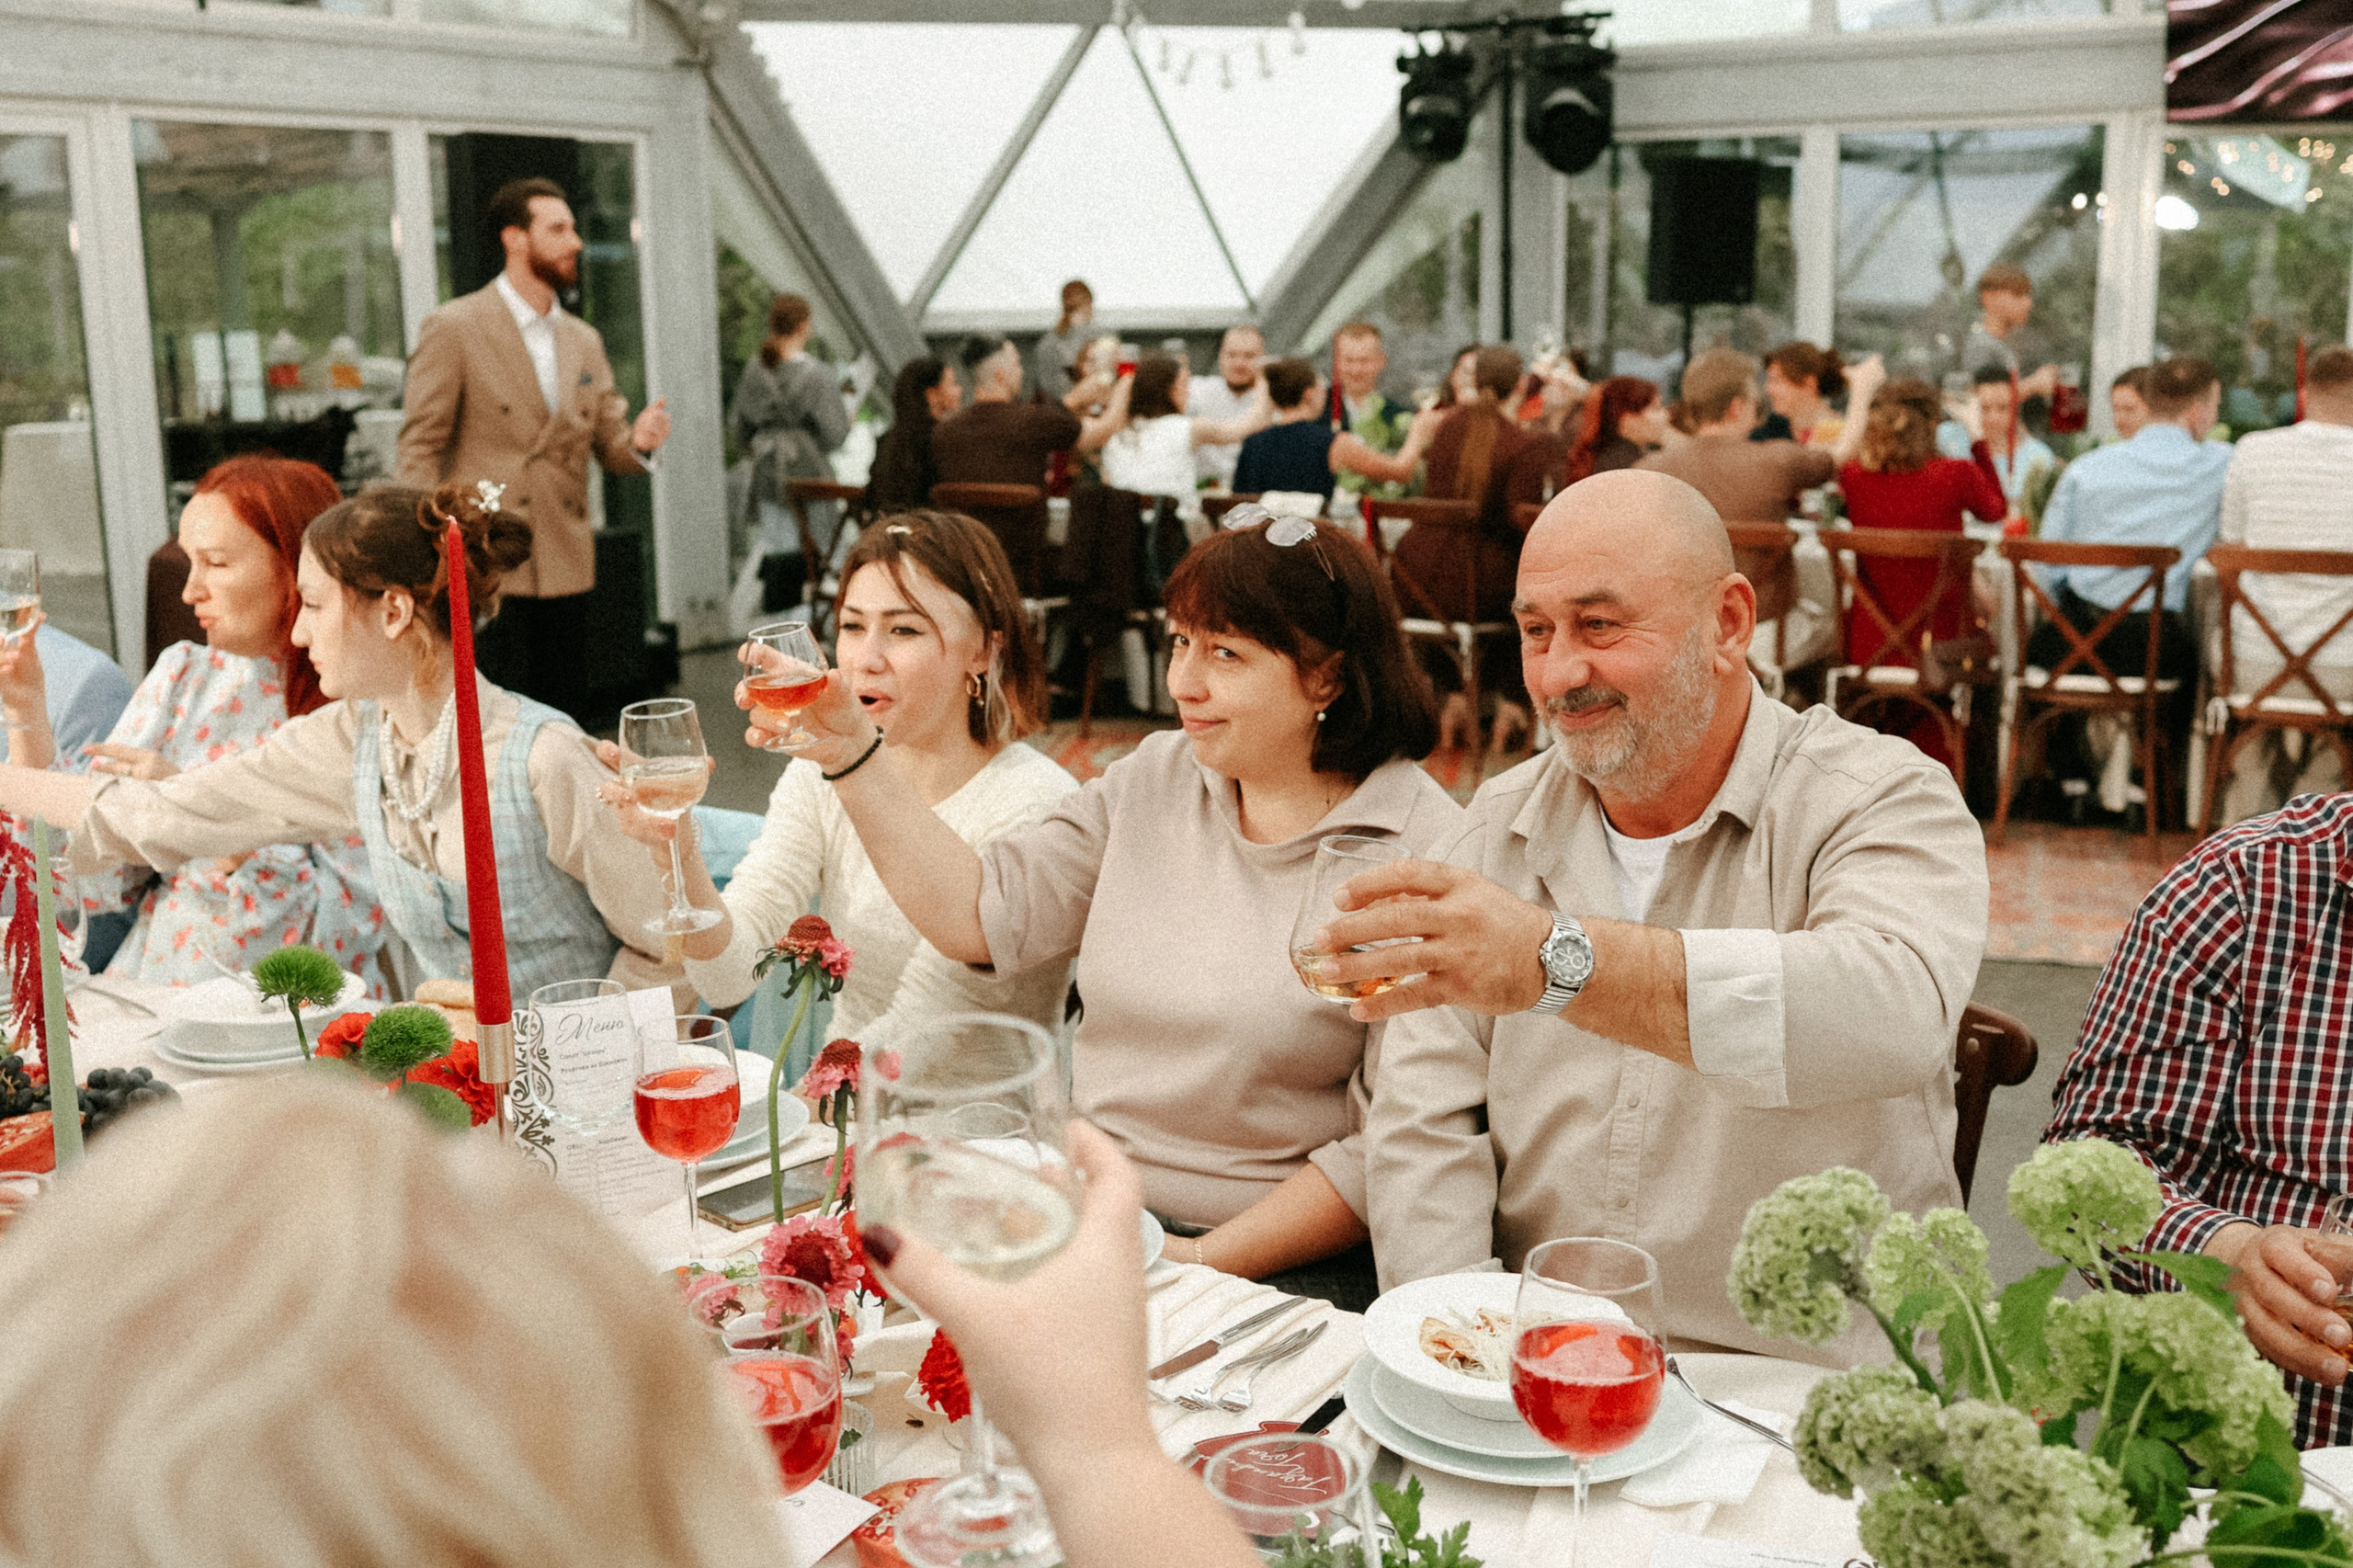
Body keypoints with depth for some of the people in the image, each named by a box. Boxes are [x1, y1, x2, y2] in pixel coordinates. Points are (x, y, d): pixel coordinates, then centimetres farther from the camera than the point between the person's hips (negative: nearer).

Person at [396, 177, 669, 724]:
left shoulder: (584, 340, 15)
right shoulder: (454, 328, -3)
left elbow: (610, 446, 15)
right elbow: (420, 449, -4)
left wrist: (639, 440, -9)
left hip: (565, 568, 6)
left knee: (563, 716, 8)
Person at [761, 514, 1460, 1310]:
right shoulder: (1153, 778, 9)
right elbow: (983, 915, 6)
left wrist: (1206, 1260, -14)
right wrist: (851, 751, 1)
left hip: (1287, 1265, -6)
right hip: (1091, 1216, 6)